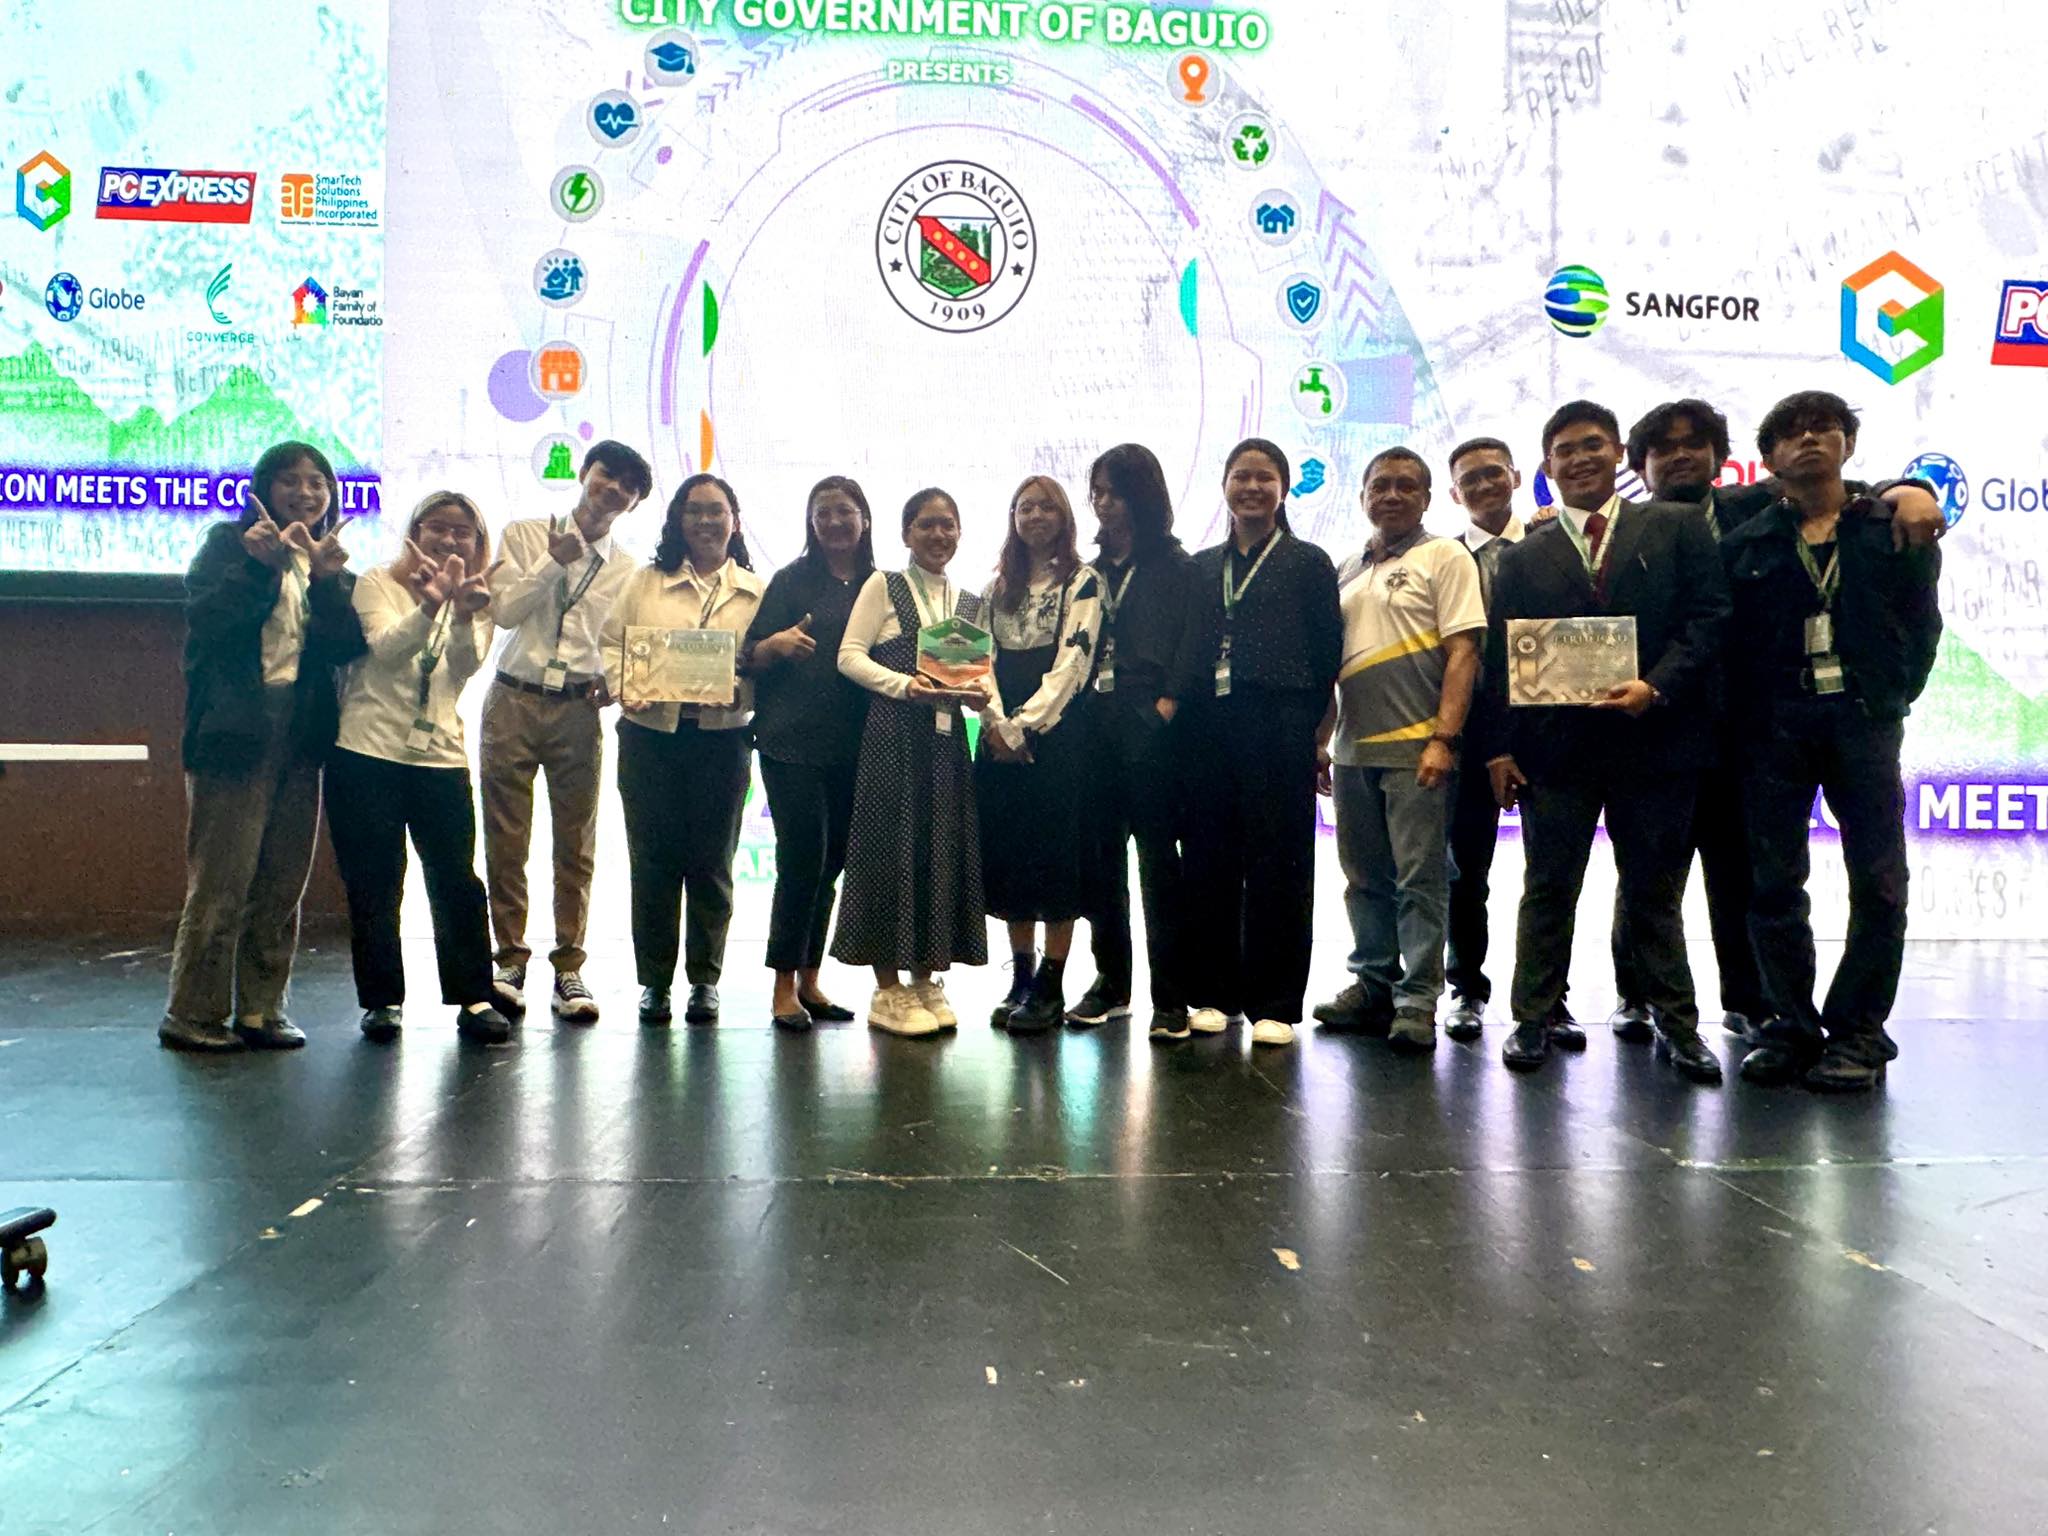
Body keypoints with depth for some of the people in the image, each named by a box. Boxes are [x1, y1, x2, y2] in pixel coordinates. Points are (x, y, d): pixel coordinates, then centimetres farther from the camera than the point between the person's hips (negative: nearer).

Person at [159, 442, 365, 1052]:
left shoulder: (332, 563, 16)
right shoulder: (227, 544, 4)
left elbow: (348, 647, -1)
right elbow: (206, 622, -12)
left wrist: (326, 580, -14)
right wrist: (260, 566, -19)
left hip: (300, 737, 5)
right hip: (234, 732, -4)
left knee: (283, 884, 6)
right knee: (221, 881, -5)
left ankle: (262, 1008, 14)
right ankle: (192, 1014, 5)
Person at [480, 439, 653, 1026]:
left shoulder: (626, 572, 11)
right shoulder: (524, 535, 9)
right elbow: (504, 611, -3)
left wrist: (612, 682, -10)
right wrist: (554, 563, -10)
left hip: (579, 710, 1)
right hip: (514, 700, -1)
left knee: (576, 845, 2)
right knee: (505, 839, 1)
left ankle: (569, 970, 11)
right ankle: (510, 961, 13)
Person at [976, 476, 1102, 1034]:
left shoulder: (1081, 582, 1)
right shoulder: (1000, 585, 17)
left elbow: (1073, 661, -9)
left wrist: (1026, 725, -15)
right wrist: (997, 722, -6)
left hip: (1056, 736, -5)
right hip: (1000, 738, 5)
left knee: (1056, 855, -5)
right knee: (1005, 854, 5)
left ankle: (1051, 986, 1)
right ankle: (1020, 976, 15)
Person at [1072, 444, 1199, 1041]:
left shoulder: (1177, 567, 0)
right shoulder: (1094, 569, 17)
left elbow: (1189, 647, -6)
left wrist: (1167, 705, -16)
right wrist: (1076, 708, 3)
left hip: (1150, 726, -6)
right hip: (1095, 724, 6)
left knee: (1158, 858, -3)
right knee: (1099, 854, 9)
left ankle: (1171, 997, 4)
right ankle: (1110, 982, 22)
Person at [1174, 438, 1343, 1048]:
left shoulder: (1308, 563, 6)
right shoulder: (1202, 567, 17)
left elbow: (1327, 653, 2)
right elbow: (1187, 648, 16)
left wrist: (1312, 728, -5)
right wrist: (1177, 702, 4)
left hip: (1279, 729, -4)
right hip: (1208, 727, 4)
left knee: (1277, 862, -1)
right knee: (1209, 859, 6)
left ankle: (1274, 1003, 8)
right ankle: (1215, 993, 17)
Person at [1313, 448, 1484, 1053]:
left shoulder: (1445, 558, 0)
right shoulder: (1346, 571, 17)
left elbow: (1463, 652, -8)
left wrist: (1444, 738, -16)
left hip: (1416, 748, -6)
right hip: (1352, 749, 6)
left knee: (1420, 878, -3)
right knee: (1365, 877, 11)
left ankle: (1417, 1000, 4)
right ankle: (1373, 985, 22)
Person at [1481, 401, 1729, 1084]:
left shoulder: (1675, 527, 7)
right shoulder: (1523, 559, 11)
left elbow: (1709, 616, -1)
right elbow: (1501, 660, 6)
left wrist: (1656, 686, -15)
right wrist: (1502, 746, -2)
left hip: (1653, 739, -1)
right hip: (1555, 746, 1)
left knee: (1655, 889, 9)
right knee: (1548, 889, 6)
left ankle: (1677, 1022, 20)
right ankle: (1535, 1019, 15)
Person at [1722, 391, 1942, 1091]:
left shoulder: (1892, 526, 9)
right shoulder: (1747, 545, 9)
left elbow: (1921, 622, 9)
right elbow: (1730, 643, 5)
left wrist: (1892, 698, 2)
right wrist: (1743, 722, -2)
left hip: (1863, 719, 0)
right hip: (1775, 726, 1)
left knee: (1879, 883, -2)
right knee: (1775, 883, 2)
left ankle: (1856, 1034, 8)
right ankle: (1790, 1027, 12)